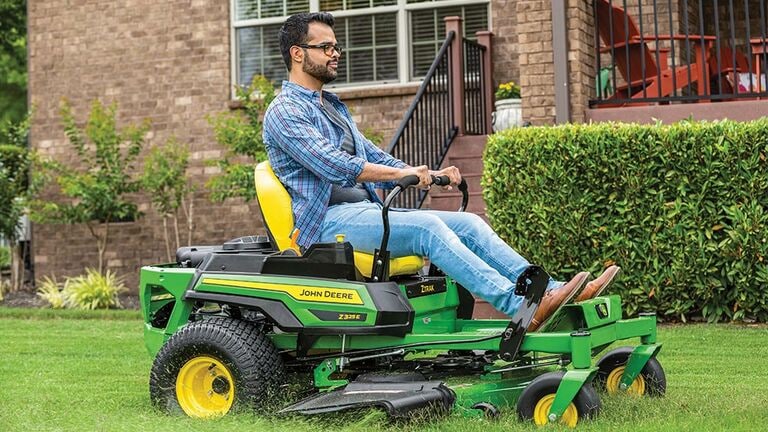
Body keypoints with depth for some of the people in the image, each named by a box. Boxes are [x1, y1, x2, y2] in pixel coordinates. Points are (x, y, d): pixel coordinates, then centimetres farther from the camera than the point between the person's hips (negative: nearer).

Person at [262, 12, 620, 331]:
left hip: (366, 211, 9)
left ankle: (549, 292, -15)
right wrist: (401, 172, -26)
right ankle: (521, 307, -38)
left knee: (468, 223, -7)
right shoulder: (284, 112, -6)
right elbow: (333, 165, -21)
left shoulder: (332, 107, 24)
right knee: (426, 227, -30)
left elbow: (373, 157, 25)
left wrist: (428, 174, 8)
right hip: (329, 220, -9)